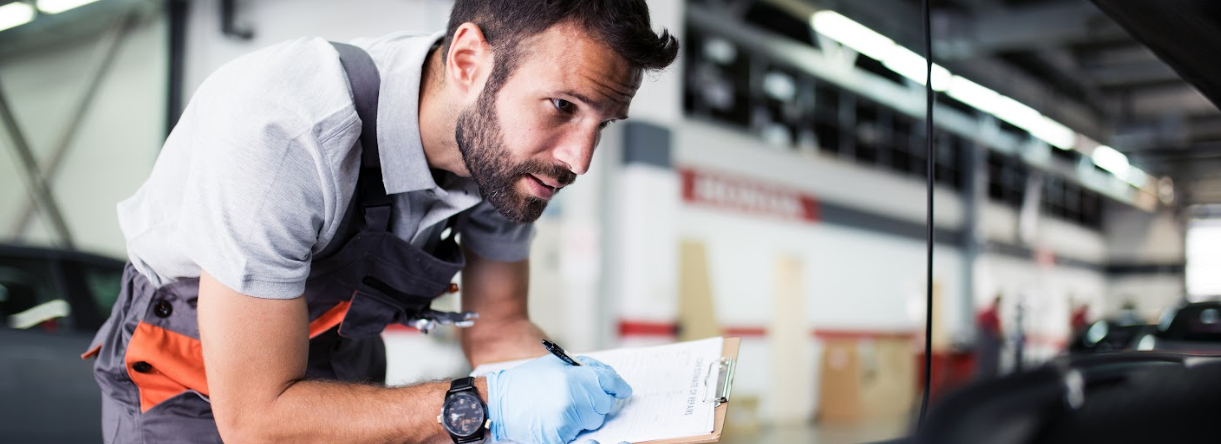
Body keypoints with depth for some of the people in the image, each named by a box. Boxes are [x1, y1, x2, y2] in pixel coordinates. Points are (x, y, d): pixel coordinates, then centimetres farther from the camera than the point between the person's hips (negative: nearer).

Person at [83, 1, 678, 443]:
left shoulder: (507, 150, -16)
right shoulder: (283, 133, -35)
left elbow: (497, 328, -3)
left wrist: (577, 392, -21)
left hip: (339, 369, 4)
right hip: (197, 395, -3)